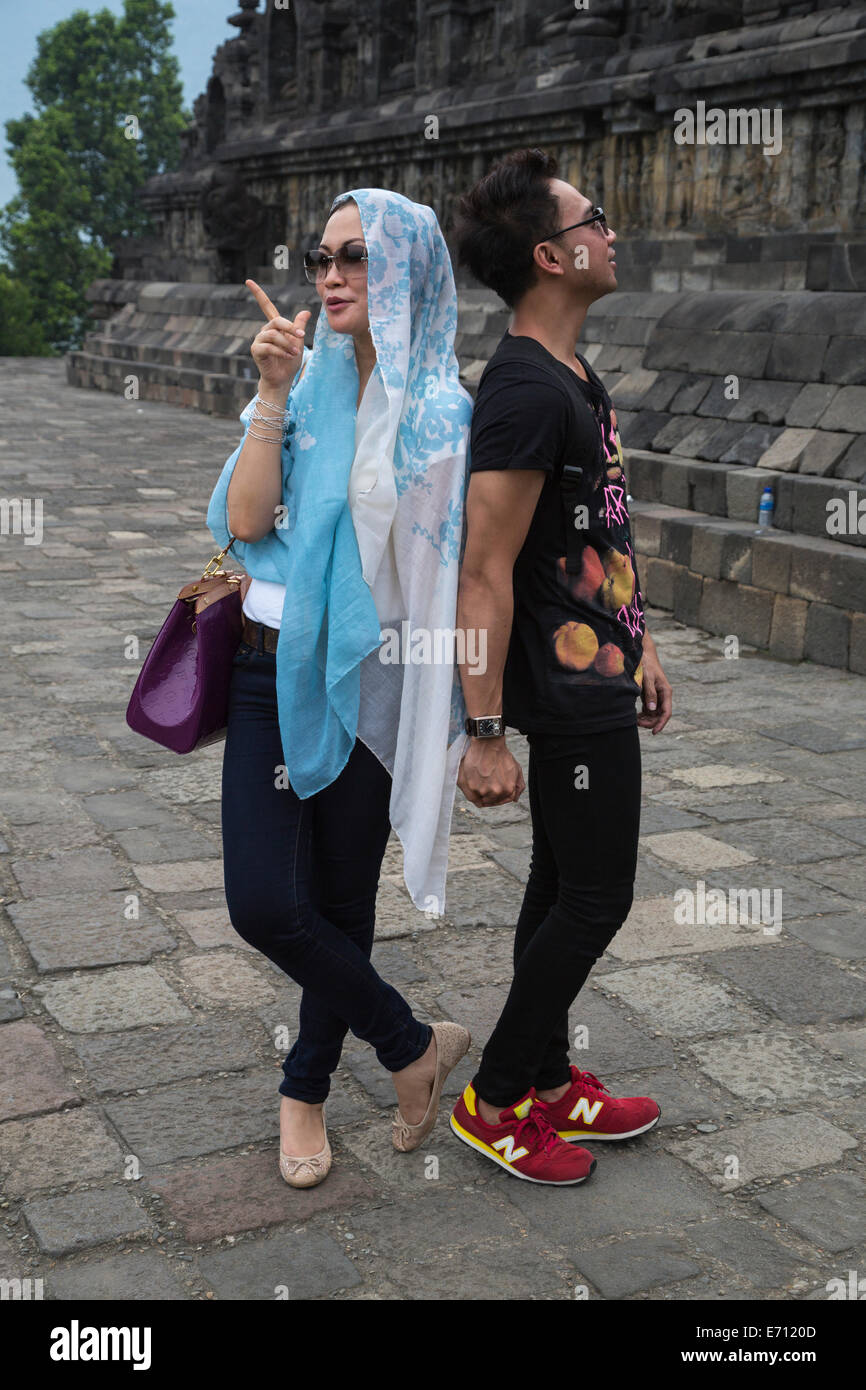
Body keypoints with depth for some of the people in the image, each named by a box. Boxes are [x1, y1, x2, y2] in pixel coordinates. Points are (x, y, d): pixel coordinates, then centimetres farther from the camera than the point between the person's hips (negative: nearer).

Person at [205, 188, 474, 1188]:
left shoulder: (440, 410, -5)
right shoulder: (304, 384, 7)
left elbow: (454, 572, -6)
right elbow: (247, 520, -4)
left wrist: (466, 719, -8)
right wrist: (273, 394, -9)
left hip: (372, 682, -3)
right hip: (272, 668, 3)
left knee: (341, 904, 8)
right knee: (262, 901, -6)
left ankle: (306, 1088, 32)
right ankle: (415, 1047, 17)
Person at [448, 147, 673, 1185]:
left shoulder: (570, 375, 12)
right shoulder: (525, 392, -21)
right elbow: (486, 573, -23)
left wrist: (638, 641, 22)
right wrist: (483, 733, -23)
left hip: (597, 675, 10)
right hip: (571, 694, -10)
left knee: (563, 891, 16)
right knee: (595, 898, -1)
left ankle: (549, 1086, 30)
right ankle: (492, 1102, 14)